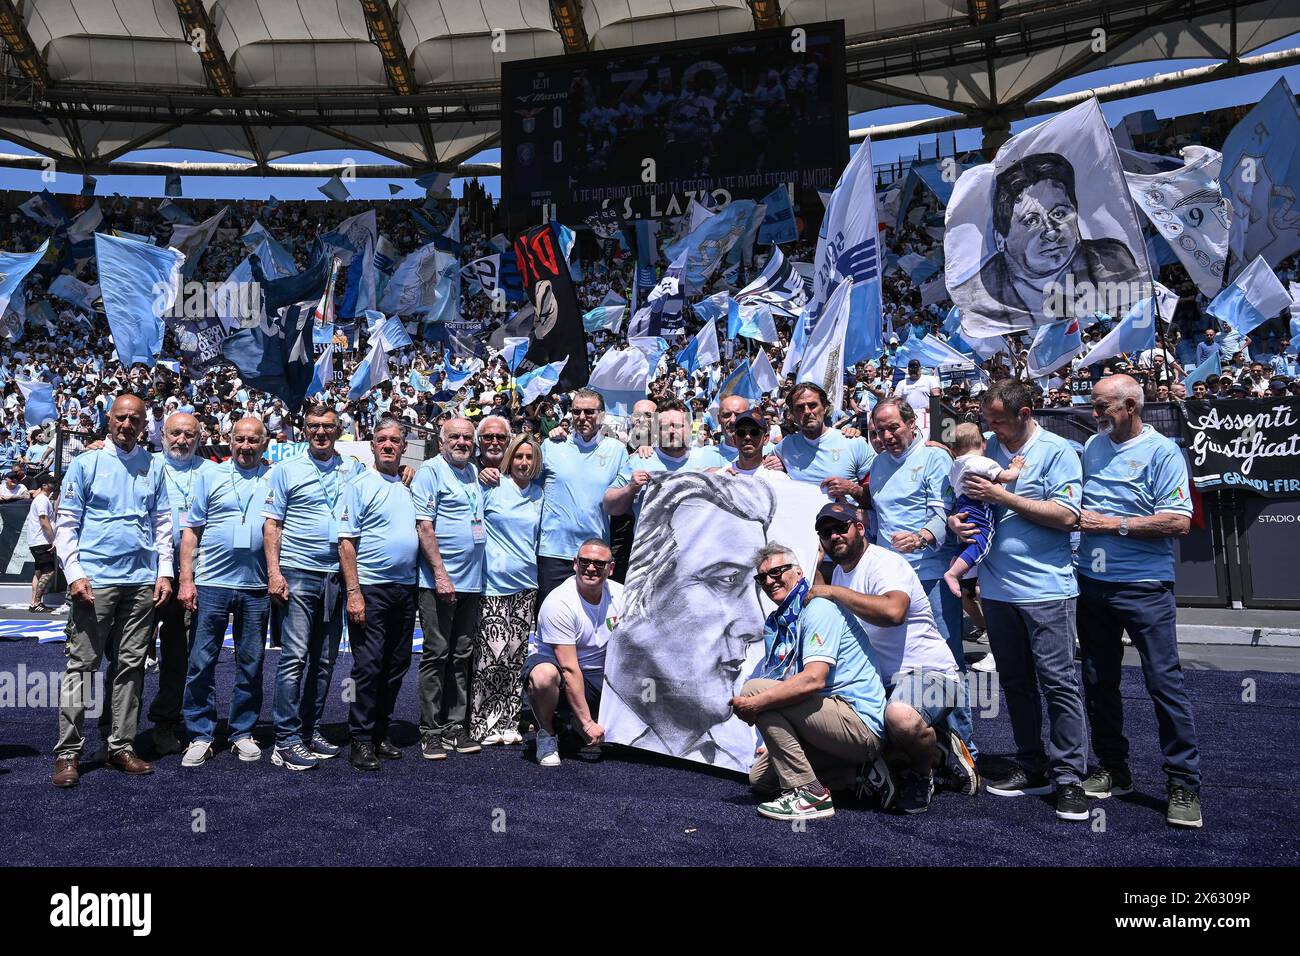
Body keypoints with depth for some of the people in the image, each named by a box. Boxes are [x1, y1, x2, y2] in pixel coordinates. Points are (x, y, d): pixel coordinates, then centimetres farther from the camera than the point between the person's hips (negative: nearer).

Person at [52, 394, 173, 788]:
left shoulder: (153, 467, 12)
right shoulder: (85, 464, 4)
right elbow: (66, 523, 1)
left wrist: (164, 573, 4)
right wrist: (74, 573, -9)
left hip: (142, 582, 3)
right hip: (95, 581, -3)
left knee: (130, 666, 7)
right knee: (81, 665, -3)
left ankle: (121, 746, 14)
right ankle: (68, 753, 3)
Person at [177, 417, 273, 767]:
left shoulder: (276, 480, 8)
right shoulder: (210, 475, 6)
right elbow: (191, 530, 4)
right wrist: (186, 579, -4)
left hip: (257, 587, 1)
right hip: (211, 583, -1)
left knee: (251, 665, 8)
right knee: (201, 663, 2)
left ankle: (243, 733, 20)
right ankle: (200, 736, 12)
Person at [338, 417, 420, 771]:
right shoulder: (360, 486, -3)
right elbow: (346, 542, -9)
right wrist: (353, 593, -15)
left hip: (406, 588, 6)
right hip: (371, 587, -6)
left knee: (396, 666, 10)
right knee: (368, 666, -5)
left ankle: (380, 733, 22)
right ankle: (360, 740, 6)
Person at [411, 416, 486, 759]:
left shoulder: (474, 473, 17)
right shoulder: (430, 471, -5)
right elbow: (424, 525, -12)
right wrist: (440, 574, -17)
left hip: (472, 581, 7)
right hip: (439, 580, -7)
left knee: (462, 656, 10)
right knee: (436, 654, -2)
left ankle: (456, 725, 17)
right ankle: (430, 731, 6)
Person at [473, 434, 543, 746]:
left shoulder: (539, 493, 11)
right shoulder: (493, 488, -2)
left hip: (526, 584, 4)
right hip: (494, 582, -4)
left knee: (516, 656, 8)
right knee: (492, 655, -8)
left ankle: (507, 722, 18)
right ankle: (483, 724, 4)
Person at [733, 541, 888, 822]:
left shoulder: (819, 609, -13)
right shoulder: (775, 624, 16)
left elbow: (813, 680, -27)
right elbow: (784, 689, 14)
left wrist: (754, 704, -23)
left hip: (860, 724, -10)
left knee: (755, 690, -20)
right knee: (759, 779, 15)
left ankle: (808, 793, -18)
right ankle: (854, 774, 13)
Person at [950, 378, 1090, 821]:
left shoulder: (1058, 451, -6)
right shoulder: (987, 449, 9)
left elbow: (1066, 515, -16)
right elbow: (964, 500, 18)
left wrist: (1003, 497, -16)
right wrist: (954, 520, -5)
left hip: (1046, 588, -6)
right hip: (997, 585, 6)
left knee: (1058, 682, -4)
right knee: (1015, 682, 13)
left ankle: (1069, 777, 6)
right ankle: (1032, 768, 25)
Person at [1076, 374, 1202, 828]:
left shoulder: (1162, 451, -8)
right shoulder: (1091, 446, 10)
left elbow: (1178, 522, -16)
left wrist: (1114, 524, -15)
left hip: (1143, 586, -6)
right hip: (1091, 583, 6)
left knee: (1164, 681, -3)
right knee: (1099, 681, 12)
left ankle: (1184, 783, 8)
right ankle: (1112, 769, 26)